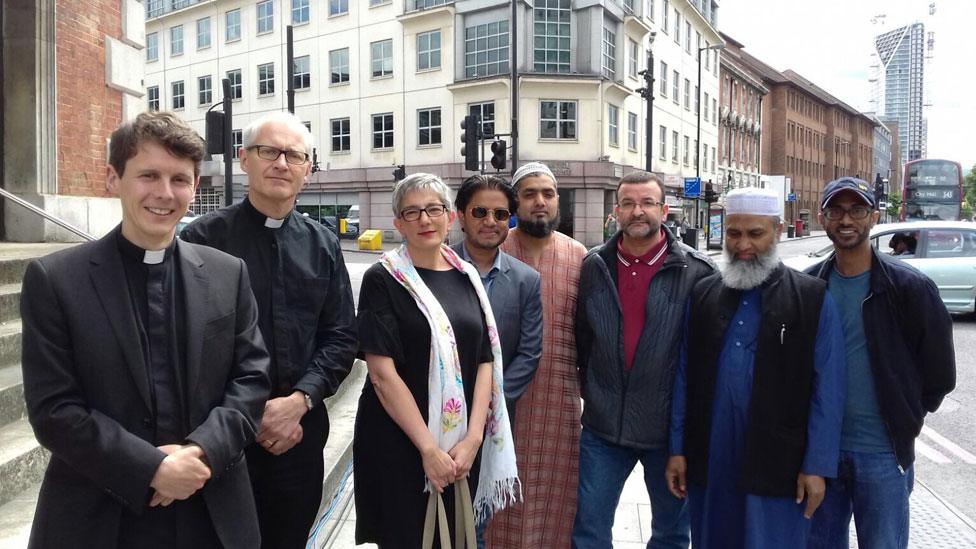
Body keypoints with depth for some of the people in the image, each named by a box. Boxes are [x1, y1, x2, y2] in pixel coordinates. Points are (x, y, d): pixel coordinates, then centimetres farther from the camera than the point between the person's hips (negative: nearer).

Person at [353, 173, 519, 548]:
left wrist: (473, 437, -8)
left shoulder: (467, 278, 7)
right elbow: (382, 373, -14)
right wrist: (428, 447, -16)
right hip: (399, 446, -4)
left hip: (463, 447, 5)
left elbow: (486, 361, 3)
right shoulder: (383, 279, -8)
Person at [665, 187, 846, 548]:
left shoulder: (814, 298, -2)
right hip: (708, 463, 3)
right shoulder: (702, 295, 7)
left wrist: (817, 467, -7)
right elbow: (684, 378, 7)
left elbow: (828, 392, -4)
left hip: (778, 465, -3)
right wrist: (677, 449, 6)